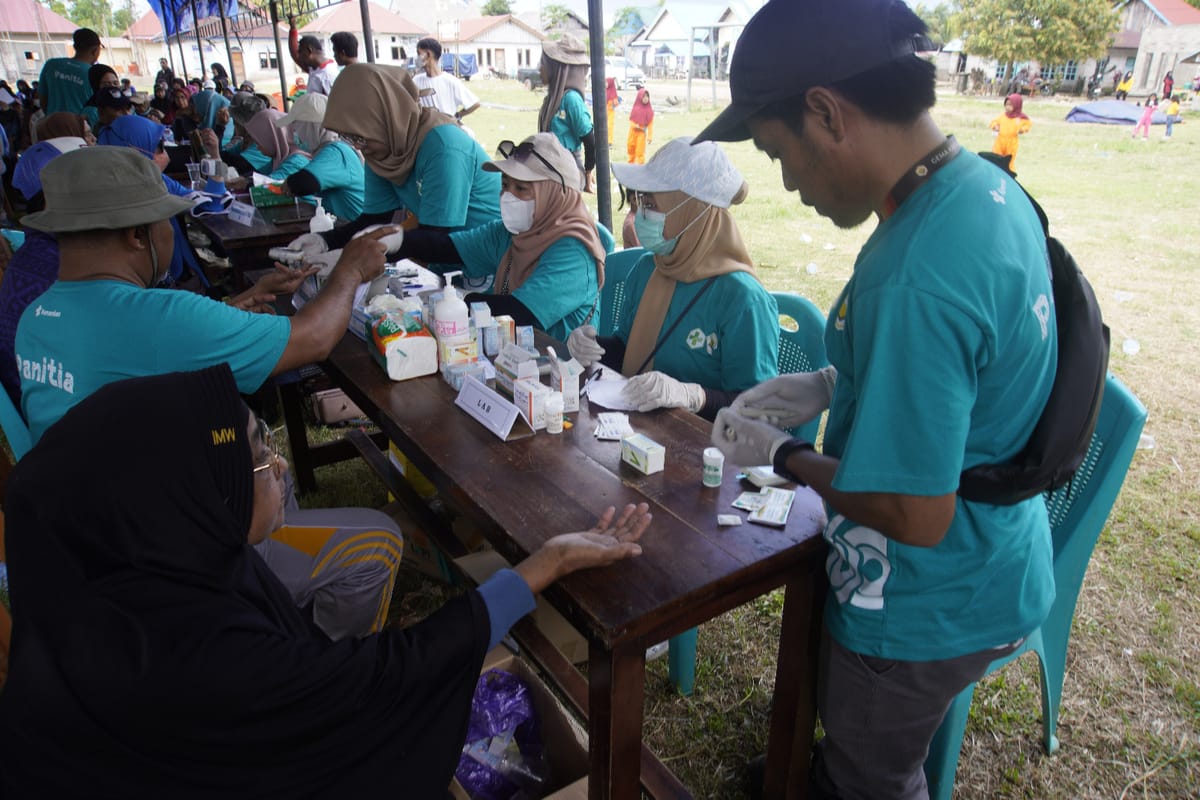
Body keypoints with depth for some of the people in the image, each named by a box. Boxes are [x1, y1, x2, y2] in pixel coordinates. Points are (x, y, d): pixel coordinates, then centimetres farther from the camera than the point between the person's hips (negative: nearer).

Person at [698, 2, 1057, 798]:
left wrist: (782, 455, -16)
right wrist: (831, 384, 2)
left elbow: (916, 515, -30)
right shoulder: (987, 185, -6)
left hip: (928, 608, -8)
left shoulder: (912, 281, -36)